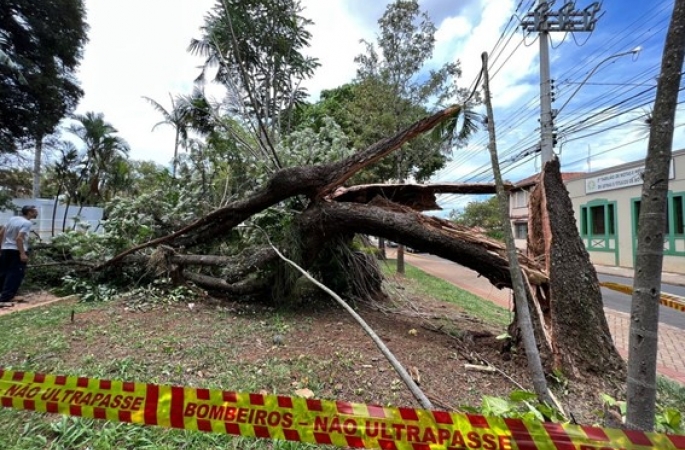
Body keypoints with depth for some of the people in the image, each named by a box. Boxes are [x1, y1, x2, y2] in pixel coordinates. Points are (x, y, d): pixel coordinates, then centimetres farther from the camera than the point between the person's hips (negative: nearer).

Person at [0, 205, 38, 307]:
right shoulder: (26, 223, -15)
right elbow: (19, 238, -23)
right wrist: (22, 254, -21)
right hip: (16, 251, -8)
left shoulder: (13, 219, 10)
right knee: (14, 276, -2)